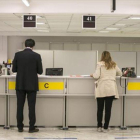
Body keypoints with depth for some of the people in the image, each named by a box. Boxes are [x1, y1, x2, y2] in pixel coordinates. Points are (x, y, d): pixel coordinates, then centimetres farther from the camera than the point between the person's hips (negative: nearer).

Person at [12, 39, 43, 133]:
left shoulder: (17, 55, -1)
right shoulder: (37, 56, -6)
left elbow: (14, 69, 4)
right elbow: (40, 71, -3)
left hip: (20, 84, 2)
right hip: (32, 85, -2)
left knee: (20, 106, 8)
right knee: (31, 107, 3)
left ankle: (20, 127, 12)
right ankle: (32, 127, 7)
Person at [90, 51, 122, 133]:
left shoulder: (100, 64, 1)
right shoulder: (114, 65, 12)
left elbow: (96, 76, -6)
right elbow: (120, 74, 24)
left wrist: (92, 75, 15)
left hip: (101, 89, -2)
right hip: (111, 89, 2)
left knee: (100, 108, 7)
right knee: (108, 109, 2)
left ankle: (99, 127, 9)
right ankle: (105, 128, 3)